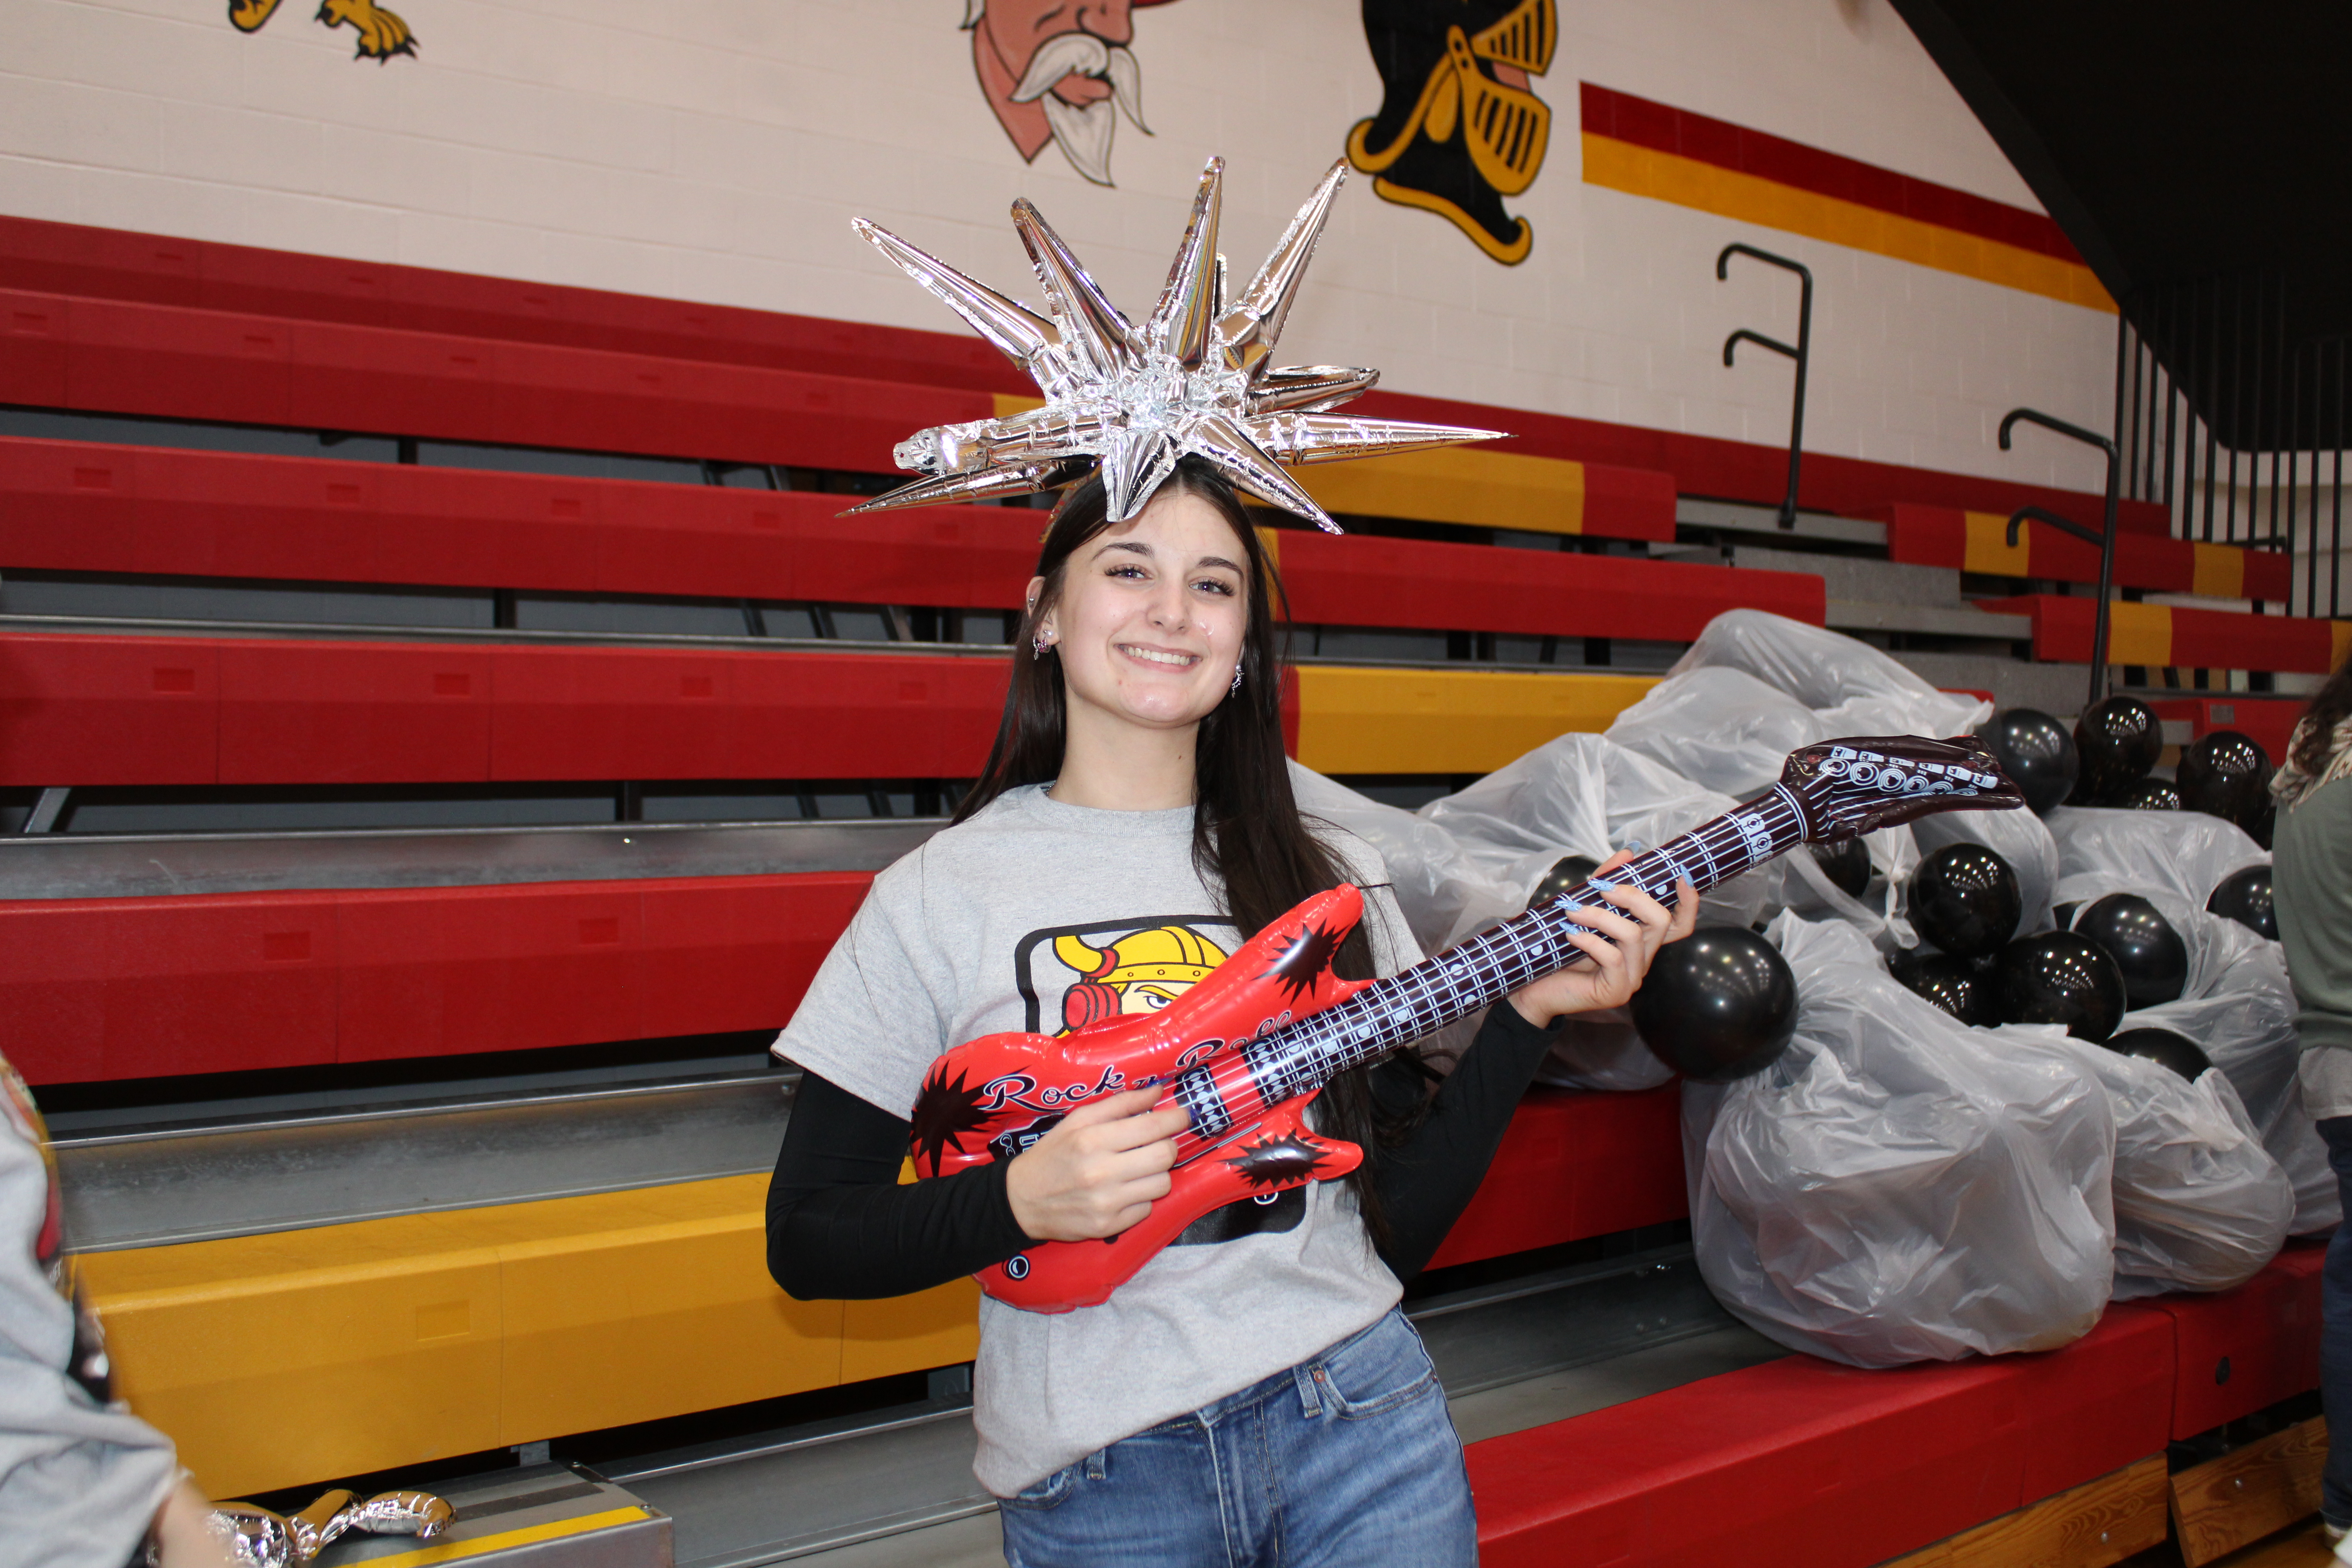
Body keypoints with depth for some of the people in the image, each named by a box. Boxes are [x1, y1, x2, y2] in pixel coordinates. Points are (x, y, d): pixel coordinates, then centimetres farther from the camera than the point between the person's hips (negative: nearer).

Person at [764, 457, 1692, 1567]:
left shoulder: (1321, 879, 3)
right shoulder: (936, 895, -6)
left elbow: (1399, 1221, 3)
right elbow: (805, 1241, -4)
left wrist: (1528, 1013, -7)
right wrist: (1019, 1201, -20)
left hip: (1357, 1410, 2)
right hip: (1096, 1478, -2)